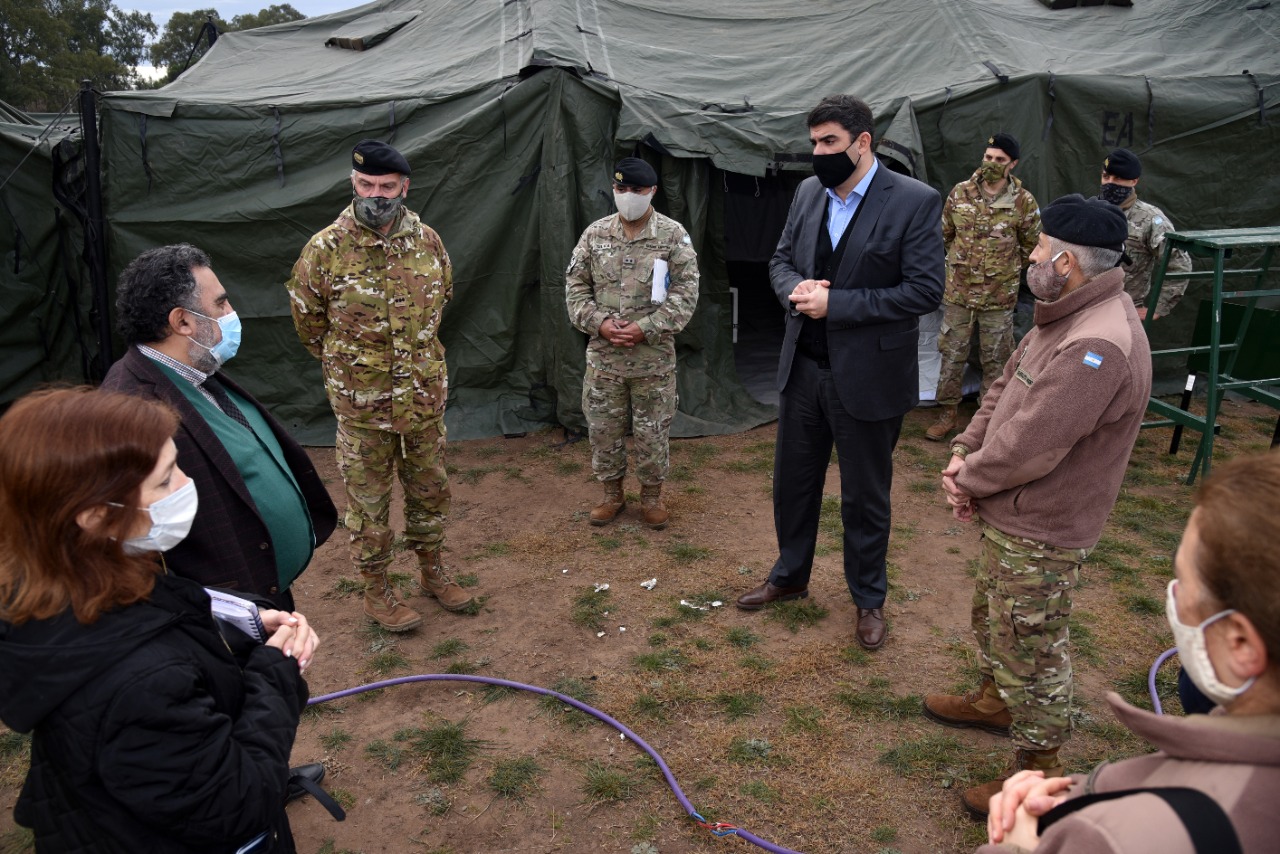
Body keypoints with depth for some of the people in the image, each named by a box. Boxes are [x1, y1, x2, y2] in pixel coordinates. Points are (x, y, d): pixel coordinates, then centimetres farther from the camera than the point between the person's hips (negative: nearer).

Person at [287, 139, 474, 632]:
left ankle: (432, 571, 37)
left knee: (430, 488, 17)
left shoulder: (427, 241, -1)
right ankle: (376, 591, 25)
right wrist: (345, 363, 12)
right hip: (361, 400, -3)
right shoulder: (325, 249, -11)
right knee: (368, 497, 8)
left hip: (425, 393, 4)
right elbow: (308, 318, 3)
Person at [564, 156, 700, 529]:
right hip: (603, 357, 3)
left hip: (654, 358, -2)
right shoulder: (595, 233, 3)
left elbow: (685, 293, -8)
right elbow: (575, 285, 6)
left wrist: (645, 329, -17)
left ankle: (652, 495, 29)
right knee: (603, 429, 11)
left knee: (652, 432, 8)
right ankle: (612, 494, 30)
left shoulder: (674, 235, -5)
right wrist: (599, 323, -11)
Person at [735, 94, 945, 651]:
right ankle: (790, 577, 42)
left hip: (866, 377, -5)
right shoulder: (809, 192, 4)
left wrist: (834, 304, -22)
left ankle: (868, 599, 34)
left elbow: (925, 290, -18)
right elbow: (781, 260, 12)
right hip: (802, 369, 6)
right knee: (792, 481, 19)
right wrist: (795, 288, -12)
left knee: (865, 498, 11)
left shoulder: (915, 201, -14)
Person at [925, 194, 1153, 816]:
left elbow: (1027, 447, -29)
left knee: (1030, 650, 6)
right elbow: (1004, 389, 9)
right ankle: (994, 702, 51)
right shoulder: (1068, 318, 4)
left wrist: (969, 481, -12)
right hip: (1008, 513, 10)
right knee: (991, 618, 28)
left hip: (1039, 532, -10)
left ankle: (1039, 771, 25)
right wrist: (964, 453, -4)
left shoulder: (1098, 347, -30)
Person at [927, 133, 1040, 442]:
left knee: (996, 358, 9)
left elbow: (1032, 247, 5)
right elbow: (945, 233, 13)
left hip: (999, 295, -2)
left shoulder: (1023, 202, -6)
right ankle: (948, 412, 22)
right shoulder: (960, 192, -1)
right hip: (958, 290, 2)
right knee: (952, 352, 9)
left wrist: (1005, 268, 9)